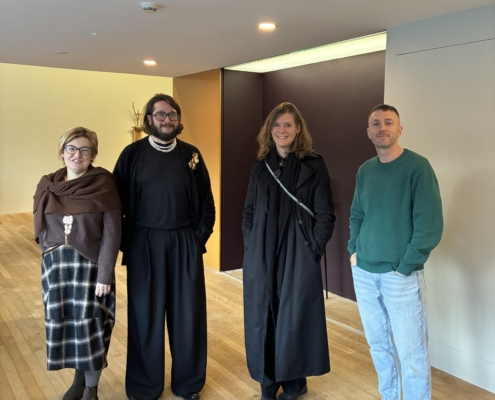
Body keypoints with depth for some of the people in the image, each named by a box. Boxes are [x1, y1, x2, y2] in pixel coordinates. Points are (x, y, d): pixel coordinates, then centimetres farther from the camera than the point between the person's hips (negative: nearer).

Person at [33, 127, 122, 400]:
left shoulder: (103, 183, -8)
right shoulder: (47, 186, 4)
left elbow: (112, 231, -11)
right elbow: (41, 229, 12)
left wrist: (105, 273, -15)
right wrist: (53, 255, 4)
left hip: (90, 265, -4)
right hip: (55, 265, 4)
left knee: (90, 326, 1)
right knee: (64, 324, 12)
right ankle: (79, 377, 35)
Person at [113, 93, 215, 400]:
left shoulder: (191, 154, 5)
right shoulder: (133, 154, -1)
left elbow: (205, 201, 7)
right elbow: (119, 201, -1)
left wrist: (200, 237, 0)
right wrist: (126, 243, -5)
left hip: (185, 243, 2)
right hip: (144, 244, -1)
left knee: (187, 312, 8)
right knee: (146, 314, 7)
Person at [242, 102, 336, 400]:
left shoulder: (313, 165, -4)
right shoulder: (261, 166, 8)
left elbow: (325, 214, -5)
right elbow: (249, 210, 11)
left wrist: (314, 251, -9)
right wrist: (250, 247, 3)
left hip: (298, 256, -3)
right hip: (262, 256, 4)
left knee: (294, 316, 6)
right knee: (263, 317, 8)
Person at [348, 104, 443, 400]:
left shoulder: (417, 167, -9)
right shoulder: (365, 170, 8)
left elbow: (430, 224, -13)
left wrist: (405, 266, -14)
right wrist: (354, 250, 7)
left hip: (401, 276, -5)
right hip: (364, 272, 6)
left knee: (411, 352, 1)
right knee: (378, 344, 16)